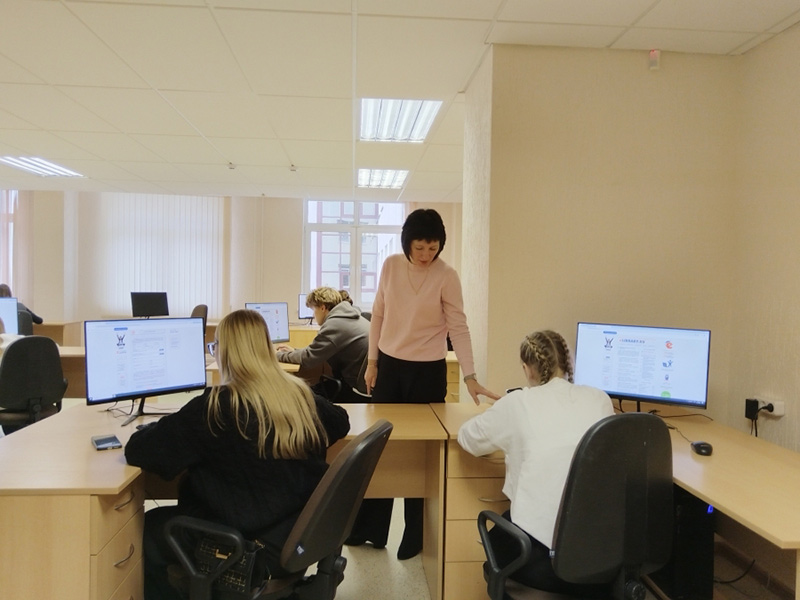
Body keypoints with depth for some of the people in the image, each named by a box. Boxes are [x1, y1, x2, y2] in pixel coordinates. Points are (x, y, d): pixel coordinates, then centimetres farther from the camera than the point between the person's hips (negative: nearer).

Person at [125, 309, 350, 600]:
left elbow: (138, 451, -15)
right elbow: (340, 421, 18)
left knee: (150, 527, 16)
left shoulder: (217, 405, -19)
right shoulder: (301, 393, -1)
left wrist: (163, 426, 5)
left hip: (259, 548, -7)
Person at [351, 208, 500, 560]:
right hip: (389, 365, 4)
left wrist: (470, 377, -20)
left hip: (427, 371, -4)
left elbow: (458, 328, -12)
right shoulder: (391, 266, -1)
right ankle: (370, 529, 29)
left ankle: (415, 537, 24)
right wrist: (372, 362, 5)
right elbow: (378, 315, 6)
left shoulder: (447, 276, -12)